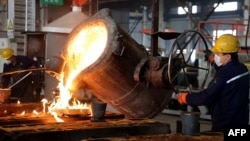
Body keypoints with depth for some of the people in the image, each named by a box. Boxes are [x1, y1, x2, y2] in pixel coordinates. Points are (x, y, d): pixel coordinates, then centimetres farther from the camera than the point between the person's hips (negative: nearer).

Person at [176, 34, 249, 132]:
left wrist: (184, 98, -9)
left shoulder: (224, 74, -23)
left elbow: (206, 98, -22)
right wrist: (214, 61, 22)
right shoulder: (242, 69, 6)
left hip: (225, 125, -9)